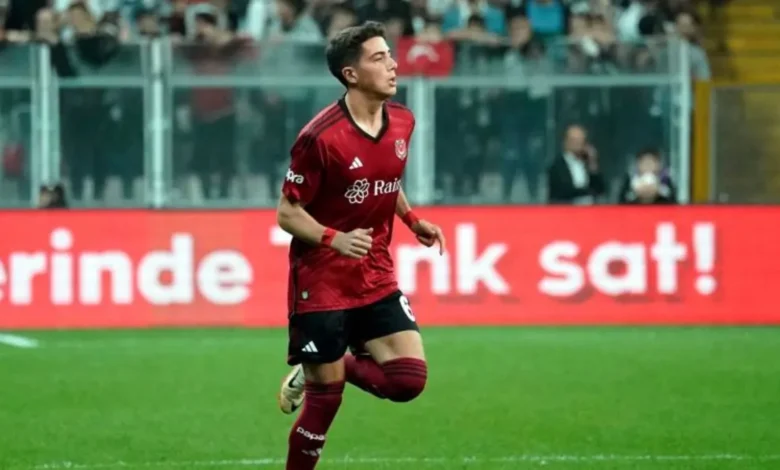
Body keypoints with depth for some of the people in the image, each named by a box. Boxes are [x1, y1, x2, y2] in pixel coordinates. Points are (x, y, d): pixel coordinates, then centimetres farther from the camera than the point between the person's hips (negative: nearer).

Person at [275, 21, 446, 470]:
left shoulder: (403, 122, 1)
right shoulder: (320, 137, -19)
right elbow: (288, 212, -12)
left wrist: (413, 220, 5)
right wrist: (334, 239, -29)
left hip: (377, 278, 6)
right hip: (321, 283, -6)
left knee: (409, 378, -7)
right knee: (324, 403, -2)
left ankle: (323, 371, 18)